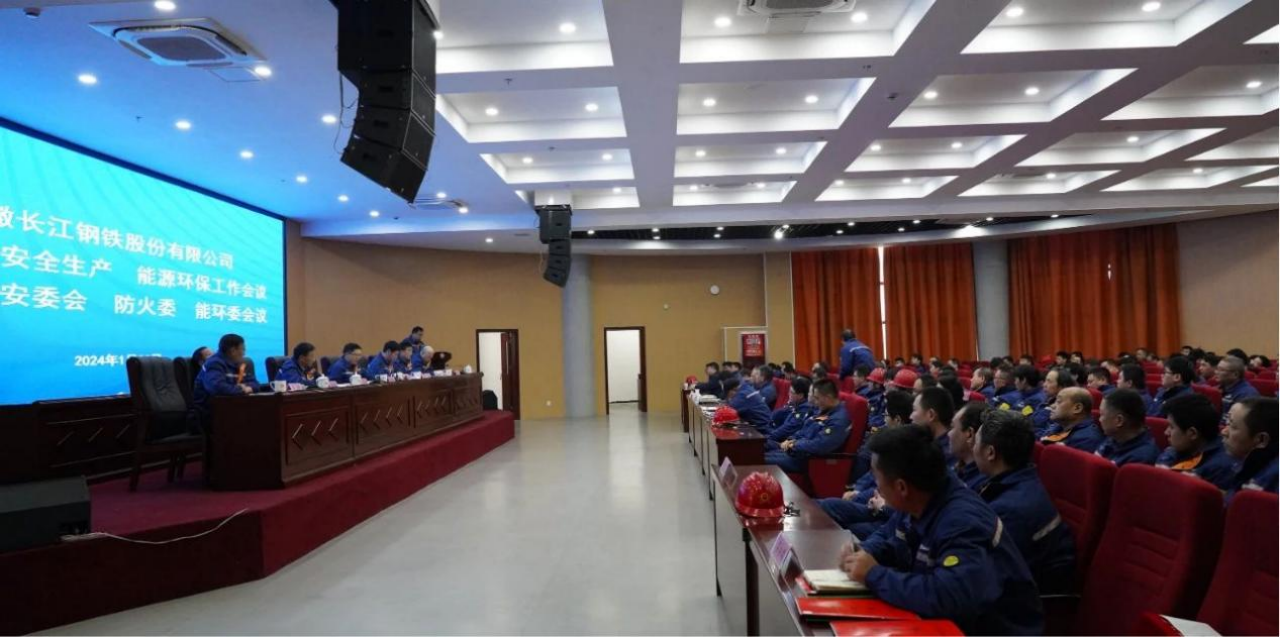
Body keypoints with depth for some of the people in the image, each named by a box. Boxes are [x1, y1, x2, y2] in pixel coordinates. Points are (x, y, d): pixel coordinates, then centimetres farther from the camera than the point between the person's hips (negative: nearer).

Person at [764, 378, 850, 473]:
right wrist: (792, 441, 2)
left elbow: (818, 446, -28)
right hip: (799, 450, 10)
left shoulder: (839, 420, -21)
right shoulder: (825, 410, 11)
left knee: (764, 462, -15)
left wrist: (794, 445, -14)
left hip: (808, 459, -10)